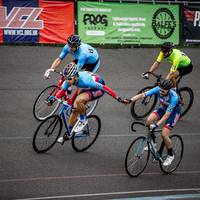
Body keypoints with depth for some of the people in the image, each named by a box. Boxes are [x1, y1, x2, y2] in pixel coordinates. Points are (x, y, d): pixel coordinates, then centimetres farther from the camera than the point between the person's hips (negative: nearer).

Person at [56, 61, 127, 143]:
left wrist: (117, 98, -34)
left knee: (78, 100, -31)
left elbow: (104, 87, -36)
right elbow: (62, 90, -8)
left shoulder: (84, 80, -40)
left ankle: (83, 120, -6)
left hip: (98, 88, -7)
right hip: (87, 88, 7)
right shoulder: (69, 80, -22)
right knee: (74, 110, 2)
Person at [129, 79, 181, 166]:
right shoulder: (158, 89, -27)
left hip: (173, 112, -5)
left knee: (164, 134, -16)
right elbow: (143, 95, -31)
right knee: (149, 120, -20)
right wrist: (130, 100, -43)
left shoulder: (173, 97, -39)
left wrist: (156, 125, -47)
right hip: (163, 108, 5)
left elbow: (167, 115, -39)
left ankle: (170, 155, 8)